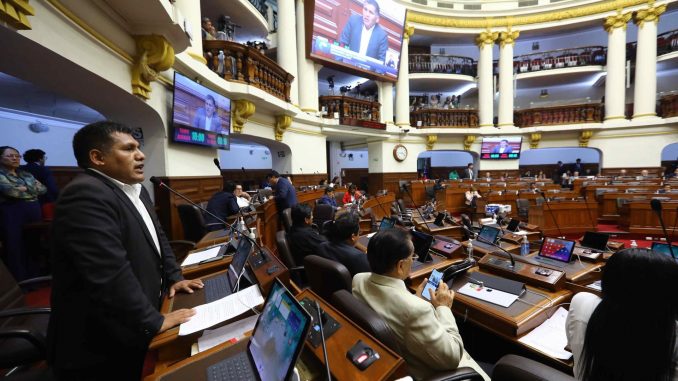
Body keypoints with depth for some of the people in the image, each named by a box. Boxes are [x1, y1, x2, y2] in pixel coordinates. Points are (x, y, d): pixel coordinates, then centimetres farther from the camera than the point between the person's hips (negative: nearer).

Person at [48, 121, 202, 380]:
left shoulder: (135, 190, 6)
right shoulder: (86, 195, -26)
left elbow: (157, 236, 14)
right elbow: (110, 275, -30)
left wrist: (174, 277, 7)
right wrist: (153, 322, -22)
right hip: (104, 344, -8)